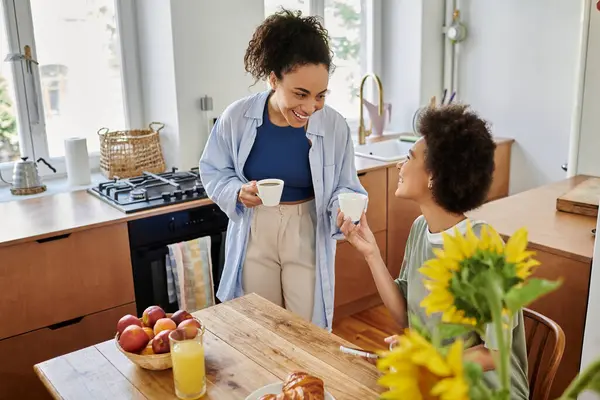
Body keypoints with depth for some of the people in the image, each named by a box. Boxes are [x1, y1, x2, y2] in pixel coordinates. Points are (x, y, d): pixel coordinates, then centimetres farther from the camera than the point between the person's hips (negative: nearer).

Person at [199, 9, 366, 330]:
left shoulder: (334, 126, -14)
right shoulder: (238, 116, -14)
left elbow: (344, 188, -6)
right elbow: (212, 171, 0)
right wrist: (237, 191, -20)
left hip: (307, 237, 0)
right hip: (255, 235, 1)